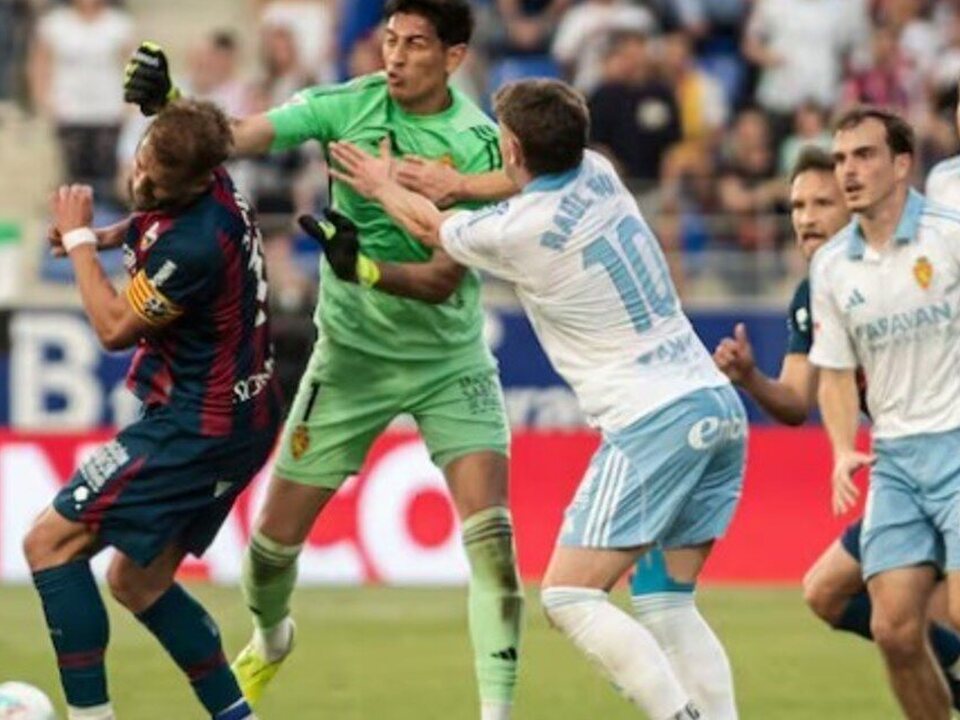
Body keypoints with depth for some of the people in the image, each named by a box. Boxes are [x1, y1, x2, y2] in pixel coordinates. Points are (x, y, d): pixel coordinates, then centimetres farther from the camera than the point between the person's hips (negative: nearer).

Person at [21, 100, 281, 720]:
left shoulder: (194, 243, -27)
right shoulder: (208, 187, 1)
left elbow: (115, 327, -13)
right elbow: (152, 224, 27)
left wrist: (79, 238, -3)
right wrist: (113, 234, 7)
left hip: (198, 427, -10)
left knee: (51, 542, -7)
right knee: (137, 581, 18)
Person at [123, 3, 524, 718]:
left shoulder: (480, 144, -15)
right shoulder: (349, 106, -10)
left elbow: (444, 280, -19)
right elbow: (239, 135, -21)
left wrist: (364, 267, -35)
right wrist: (167, 104, -39)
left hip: (451, 362, -2)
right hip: (352, 355, 2)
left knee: (491, 537, -18)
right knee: (276, 537, 4)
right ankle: (270, 639, 38)